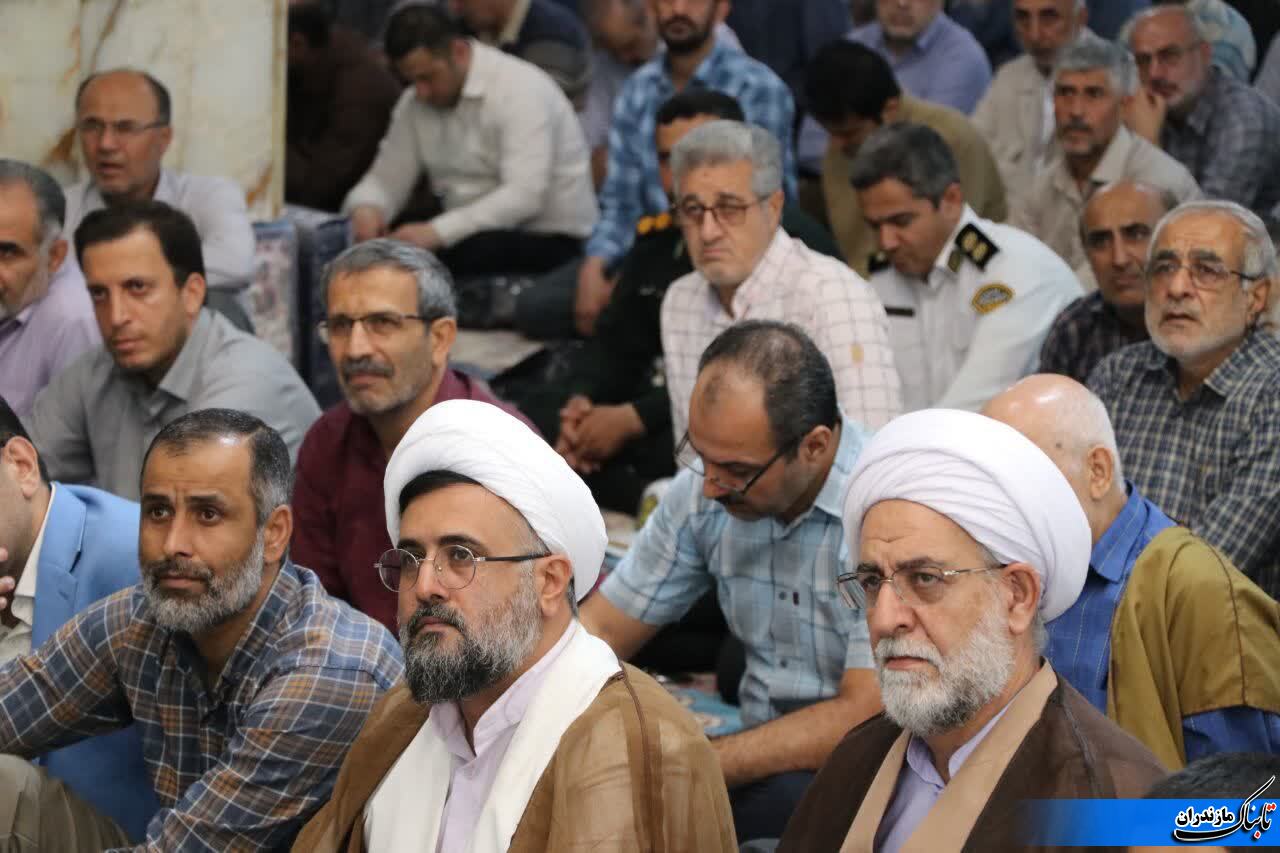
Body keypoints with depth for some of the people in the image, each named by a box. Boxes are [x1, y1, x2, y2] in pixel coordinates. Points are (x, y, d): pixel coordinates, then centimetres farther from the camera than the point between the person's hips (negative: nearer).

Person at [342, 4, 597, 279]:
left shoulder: (520, 89, -17)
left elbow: (524, 196, -28)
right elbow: (387, 179, 7)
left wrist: (437, 232, -36)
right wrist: (365, 208, -18)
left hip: (547, 236, -6)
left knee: (428, 254, -34)